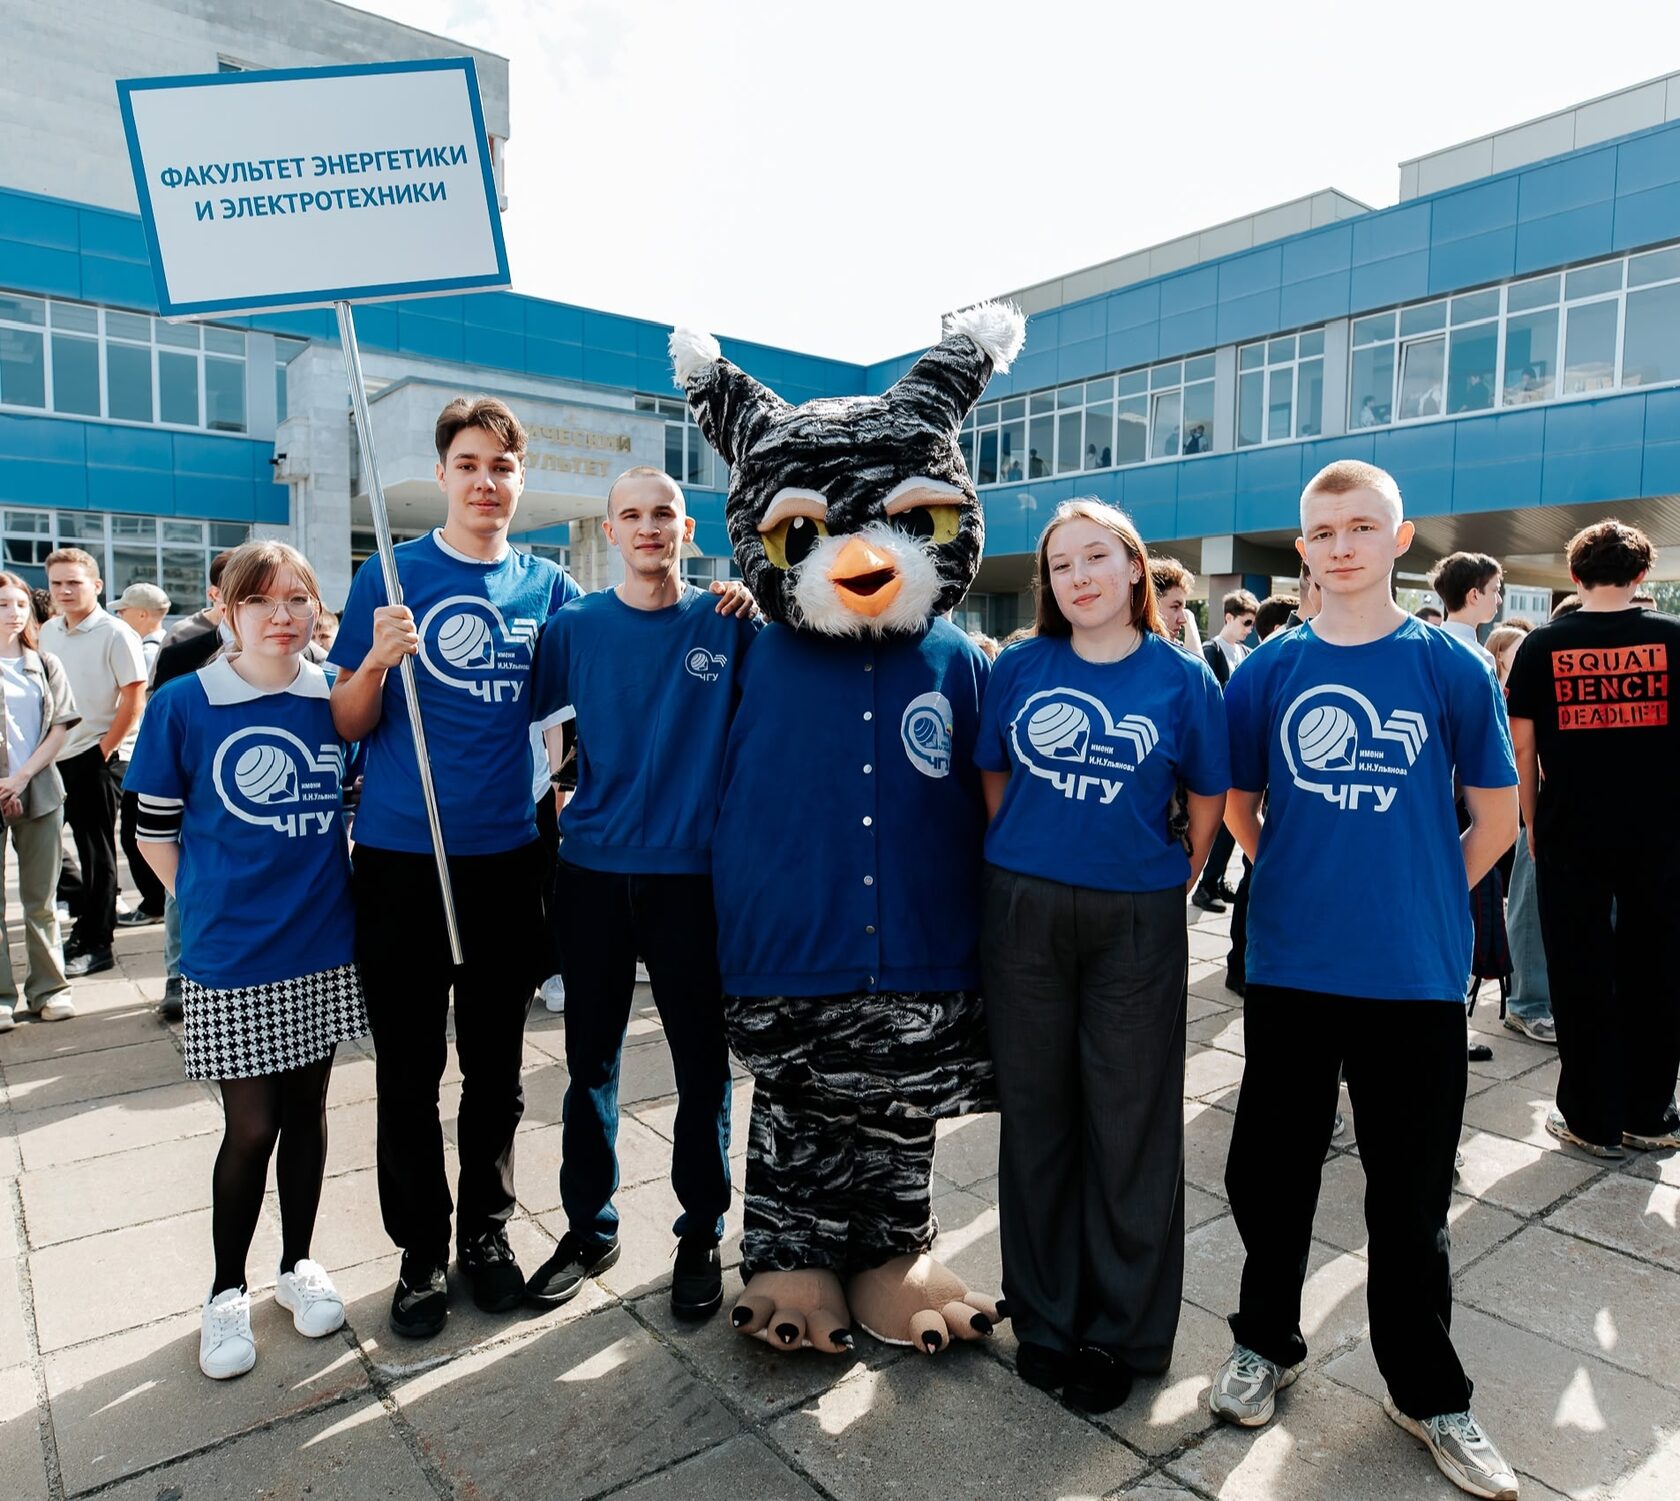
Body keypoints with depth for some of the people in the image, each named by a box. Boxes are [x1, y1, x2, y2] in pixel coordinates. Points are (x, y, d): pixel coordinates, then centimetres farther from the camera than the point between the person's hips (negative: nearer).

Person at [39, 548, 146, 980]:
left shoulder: (115, 634, -10)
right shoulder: (47, 632, 9)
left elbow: (134, 697, -12)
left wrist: (103, 750, -12)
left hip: (98, 757, -5)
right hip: (58, 756, 5)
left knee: (96, 851, 2)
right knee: (86, 848, 12)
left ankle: (95, 944, 11)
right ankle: (88, 924, 26)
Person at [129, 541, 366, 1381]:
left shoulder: (339, 700, -1)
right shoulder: (183, 706, -7)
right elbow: (154, 832, 1)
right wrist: (218, 906, 0)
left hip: (323, 951, 3)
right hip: (231, 960, -2)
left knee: (306, 1111, 15)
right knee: (250, 1126, 6)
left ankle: (298, 1265, 35)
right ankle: (226, 1291, 29)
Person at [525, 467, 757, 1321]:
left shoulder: (728, 624, 0)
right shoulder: (575, 628, 3)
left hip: (693, 873, -1)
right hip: (593, 871, 2)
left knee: (703, 1065, 8)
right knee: (590, 1060, 13)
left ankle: (701, 1234, 28)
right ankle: (589, 1228, 32)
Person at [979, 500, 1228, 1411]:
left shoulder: (1180, 678, 0)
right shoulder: (1019, 668, 3)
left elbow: (1209, 795, 6)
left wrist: (1181, 874, 4)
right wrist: (1014, 862, 7)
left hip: (1135, 923, -1)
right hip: (1023, 914, 2)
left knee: (1128, 1123, 7)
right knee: (1036, 1114, 10)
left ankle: (1122, 1331, 27)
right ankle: (1045, 1314, 29)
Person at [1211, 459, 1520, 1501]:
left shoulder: (1451, 668, -2)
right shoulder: (1269, 671, 1)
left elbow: (1497, 813, 5)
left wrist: (1426, 900, 2)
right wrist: (1298, 883, 5)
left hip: (1416, 976, -1)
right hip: (1291, 970, 1)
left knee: (1412, 1195, 12)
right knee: (1269, 1171, 13)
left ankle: (1429, 1394, 34)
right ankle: (1267, 1344, 37)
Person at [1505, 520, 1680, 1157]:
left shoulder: (1543, 645, -3)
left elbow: (1522, 748, -1)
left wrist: (1534, 827, 9)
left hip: (1571, 835, -1)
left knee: (1582, 978, 7)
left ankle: (1592, 1121, 16)